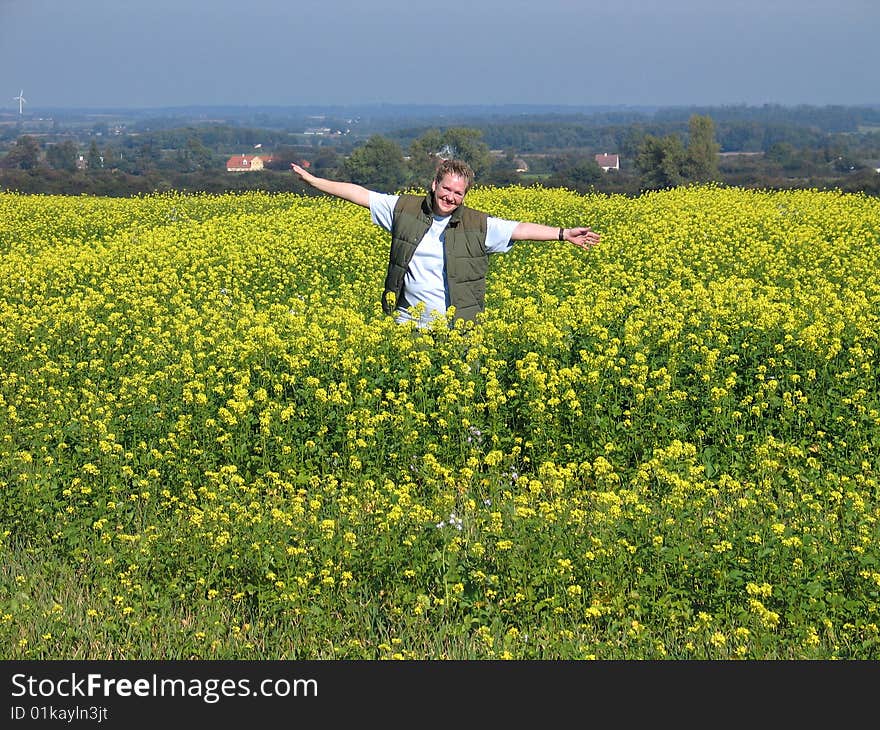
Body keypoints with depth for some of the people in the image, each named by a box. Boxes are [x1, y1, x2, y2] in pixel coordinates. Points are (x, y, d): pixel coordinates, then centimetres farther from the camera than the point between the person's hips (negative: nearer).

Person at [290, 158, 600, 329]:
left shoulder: (478, 225, 1)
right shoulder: (404, 209, 3)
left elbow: (521, 229, 0)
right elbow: (359, 194, 7)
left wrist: (564, 233, -7)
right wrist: (311, 179, 7)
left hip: (457, 328, 0)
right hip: (410, 325, 1)